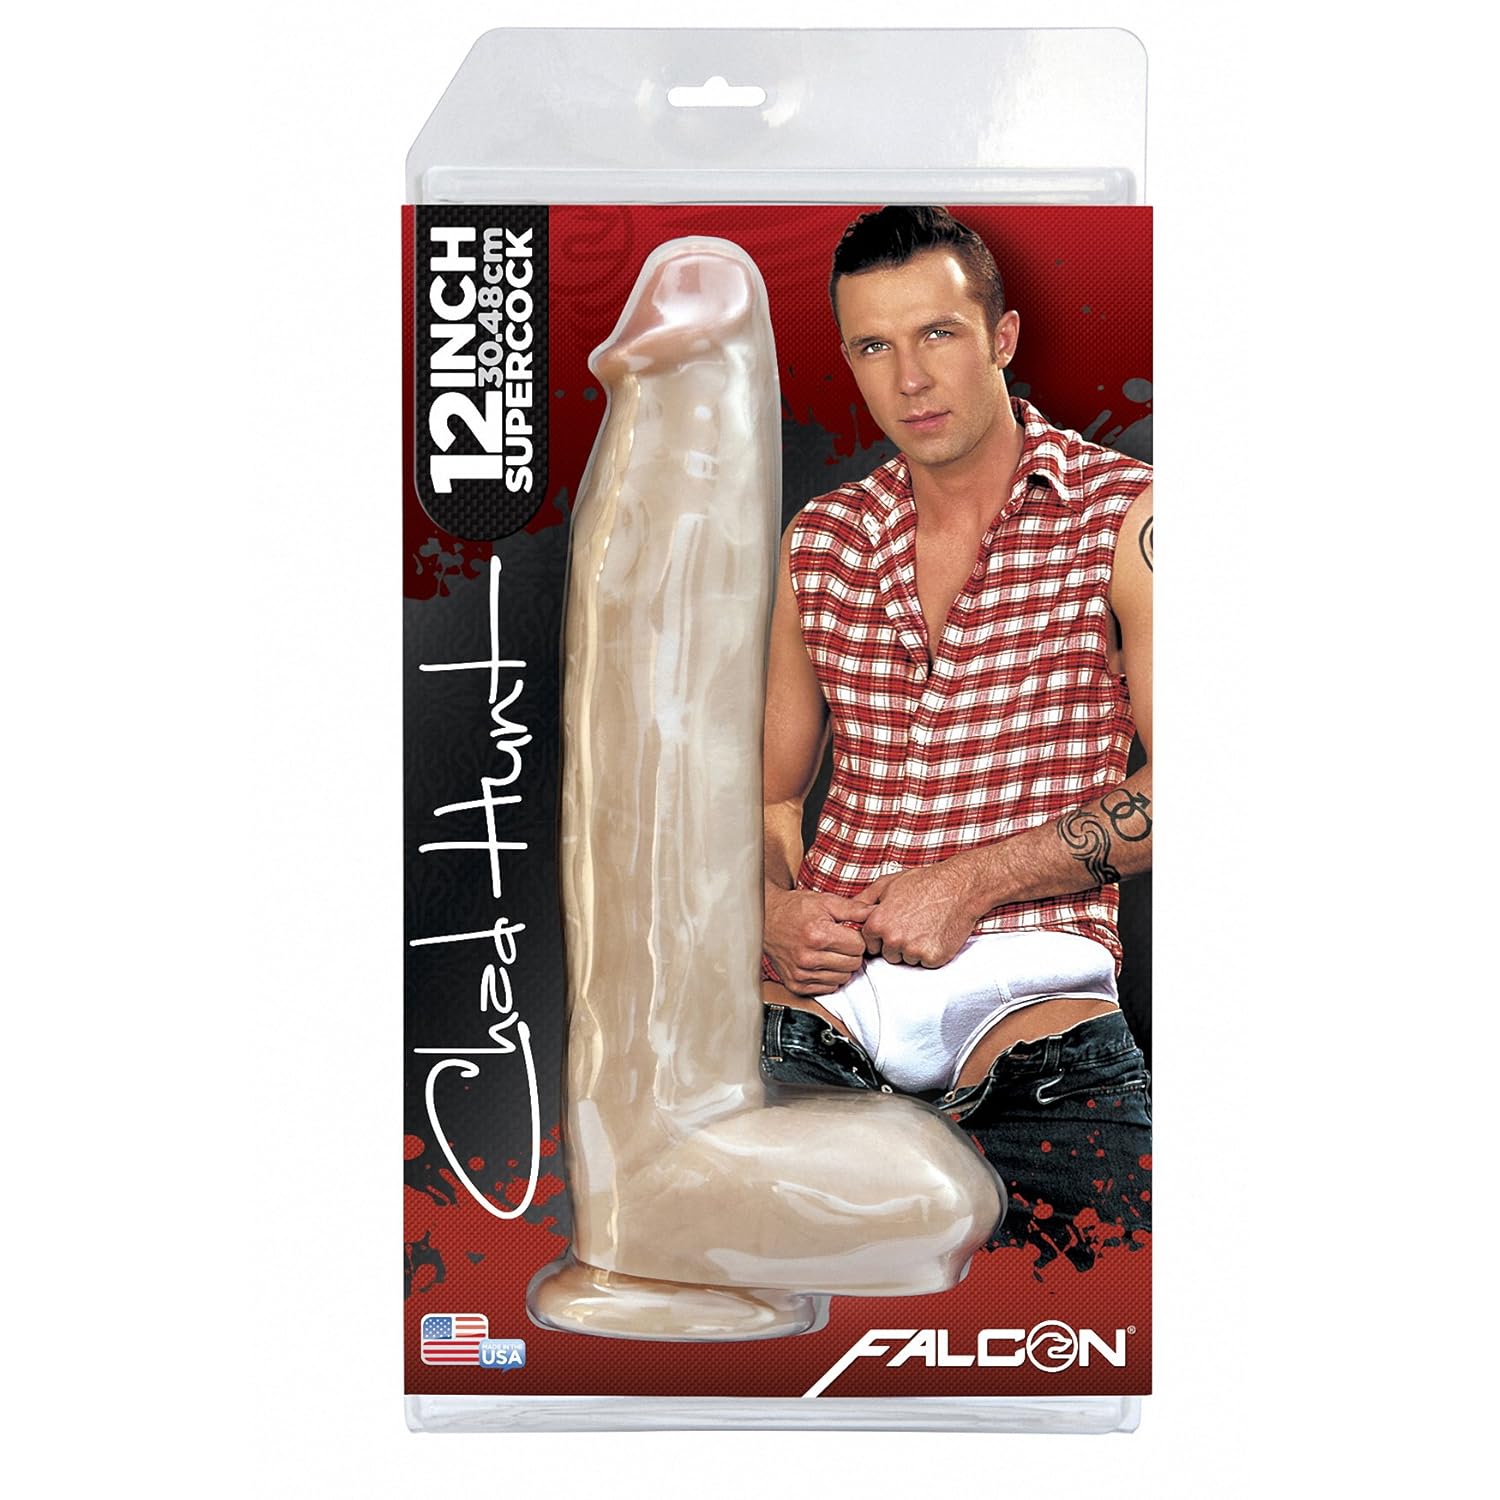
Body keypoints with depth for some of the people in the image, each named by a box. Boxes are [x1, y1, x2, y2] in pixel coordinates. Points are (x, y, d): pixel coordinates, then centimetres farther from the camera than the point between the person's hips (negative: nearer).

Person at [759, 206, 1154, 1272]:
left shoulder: (1121, 517, 1)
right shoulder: (819, 545, 13)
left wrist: (973, 881, -13)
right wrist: (771, 912, -2)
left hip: (1032, 997, -2)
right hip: (820, 991, 3)